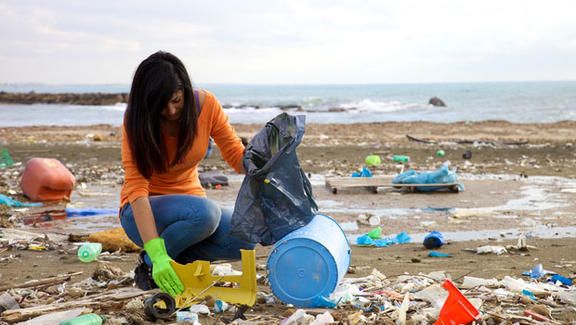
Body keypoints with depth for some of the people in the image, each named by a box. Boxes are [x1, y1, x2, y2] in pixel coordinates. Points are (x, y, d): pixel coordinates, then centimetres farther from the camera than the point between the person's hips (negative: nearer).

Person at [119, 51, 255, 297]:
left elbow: (238, 158, -6)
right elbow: (136, 187, -28)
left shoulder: (206, 105, -11)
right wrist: (157, 255, -39)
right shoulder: (137, 120, -20)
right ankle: (149, 263, -11)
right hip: (142, 213, -4)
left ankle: (177, 257, -3)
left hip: (188, 204, 4)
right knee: (205, 213, -35)